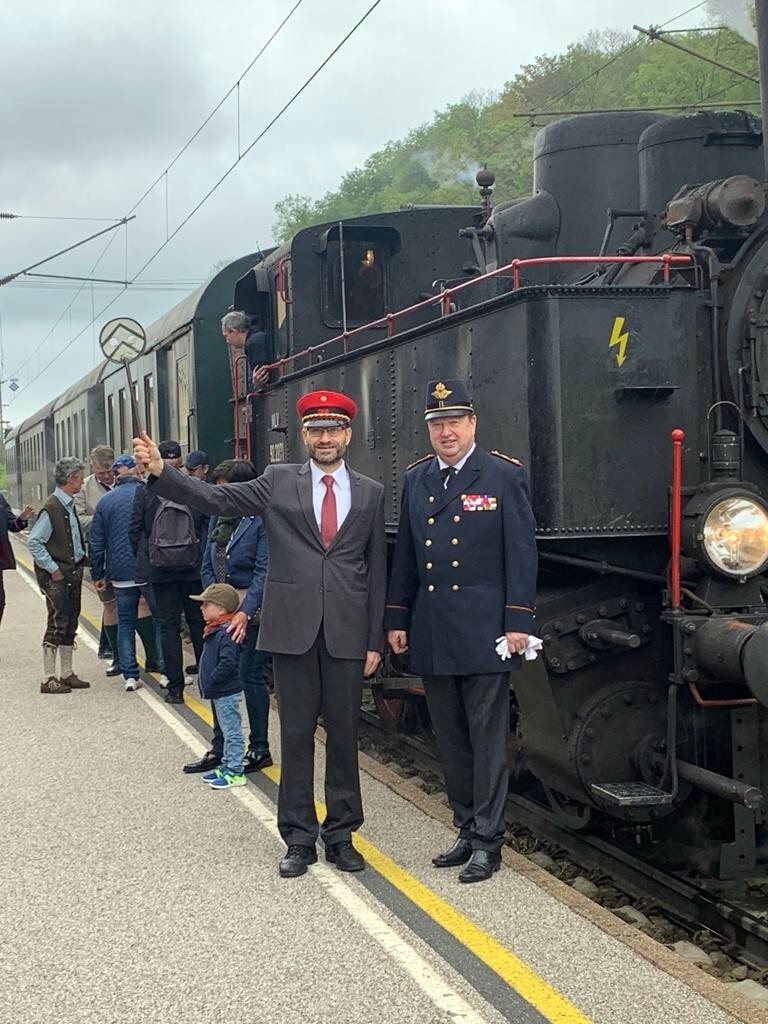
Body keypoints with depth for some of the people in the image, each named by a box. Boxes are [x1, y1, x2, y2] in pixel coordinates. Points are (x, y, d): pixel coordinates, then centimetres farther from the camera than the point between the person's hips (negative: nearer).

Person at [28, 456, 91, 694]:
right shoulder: (51, 508, -16)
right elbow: (33, 542, -18)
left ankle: (66, 674, 21)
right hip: (57, 577, -9)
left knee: (70, 626, 13)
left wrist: (81, 560, 10)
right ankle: (49, 679, 0)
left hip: (72, 574, 9)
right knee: (56, 625, -5)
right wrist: (53, 569, -16)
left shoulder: (69, 505, 11)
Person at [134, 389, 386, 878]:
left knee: (344, 734, 7)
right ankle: (299, 838, 14)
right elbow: (217, 498, -5)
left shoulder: (371, 493, 8)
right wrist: (160, 470, -19)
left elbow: (377, 568, 8)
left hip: (347, 632, 1)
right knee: (296, 734, 5)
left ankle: (341, 834, 20)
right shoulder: (279, 482, 5)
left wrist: (375, 640, 4)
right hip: (292, 628, -1)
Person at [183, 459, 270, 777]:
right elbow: (208, 566, 14)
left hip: (250, 610, -7)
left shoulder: (260, 520, -11)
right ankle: (219, 748, 20)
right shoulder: (218, 517, 11)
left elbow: (263, 571, -15)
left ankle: (259, 749, 12)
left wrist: (245, 612, -22)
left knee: (250, 676, -1)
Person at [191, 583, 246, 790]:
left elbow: (228, 662, -31)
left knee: (232, 732, -2)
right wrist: (208, 683, 12)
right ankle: (227, 766, 29)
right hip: (219, 692, 10)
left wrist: (211, 681, -22)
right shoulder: (215, 630, 10)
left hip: (227, 692, -10)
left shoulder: (226, 633, -22)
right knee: (228, 731, 19)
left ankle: (235, 772, 3)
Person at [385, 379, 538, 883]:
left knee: (488, 737, 0)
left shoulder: (505, 476, -3)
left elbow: (521, 554, -6)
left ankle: (488, 841, 7)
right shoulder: (416, 480, 11)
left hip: (483, 632, -5)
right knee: (451, 741, 12)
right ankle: (468, 831, 23)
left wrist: (518, 623, -11)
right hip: (431, 634, 5)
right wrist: (397, 619, 12)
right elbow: (405, 556, 15)